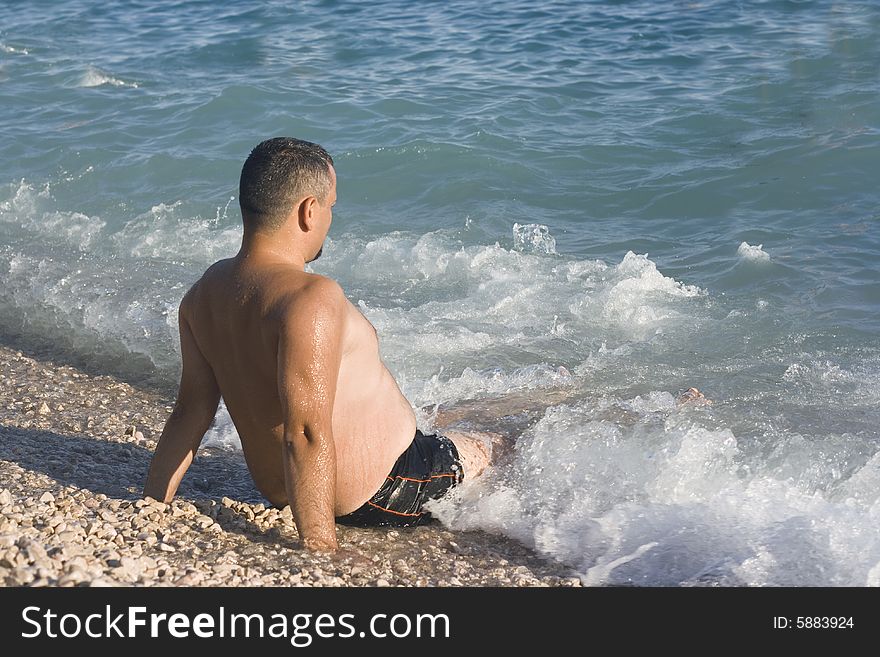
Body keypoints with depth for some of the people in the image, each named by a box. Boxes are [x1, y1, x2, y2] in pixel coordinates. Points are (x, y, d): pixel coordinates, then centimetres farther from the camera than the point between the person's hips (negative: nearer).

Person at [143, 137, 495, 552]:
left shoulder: (206, 292, -3)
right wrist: (320, 547, -32)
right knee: (493, 445, 19)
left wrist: (153, 504, 6)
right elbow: (306, 432, -35)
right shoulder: (312, 299, -30)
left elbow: (190, 412, 0)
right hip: (381, 494, -8)